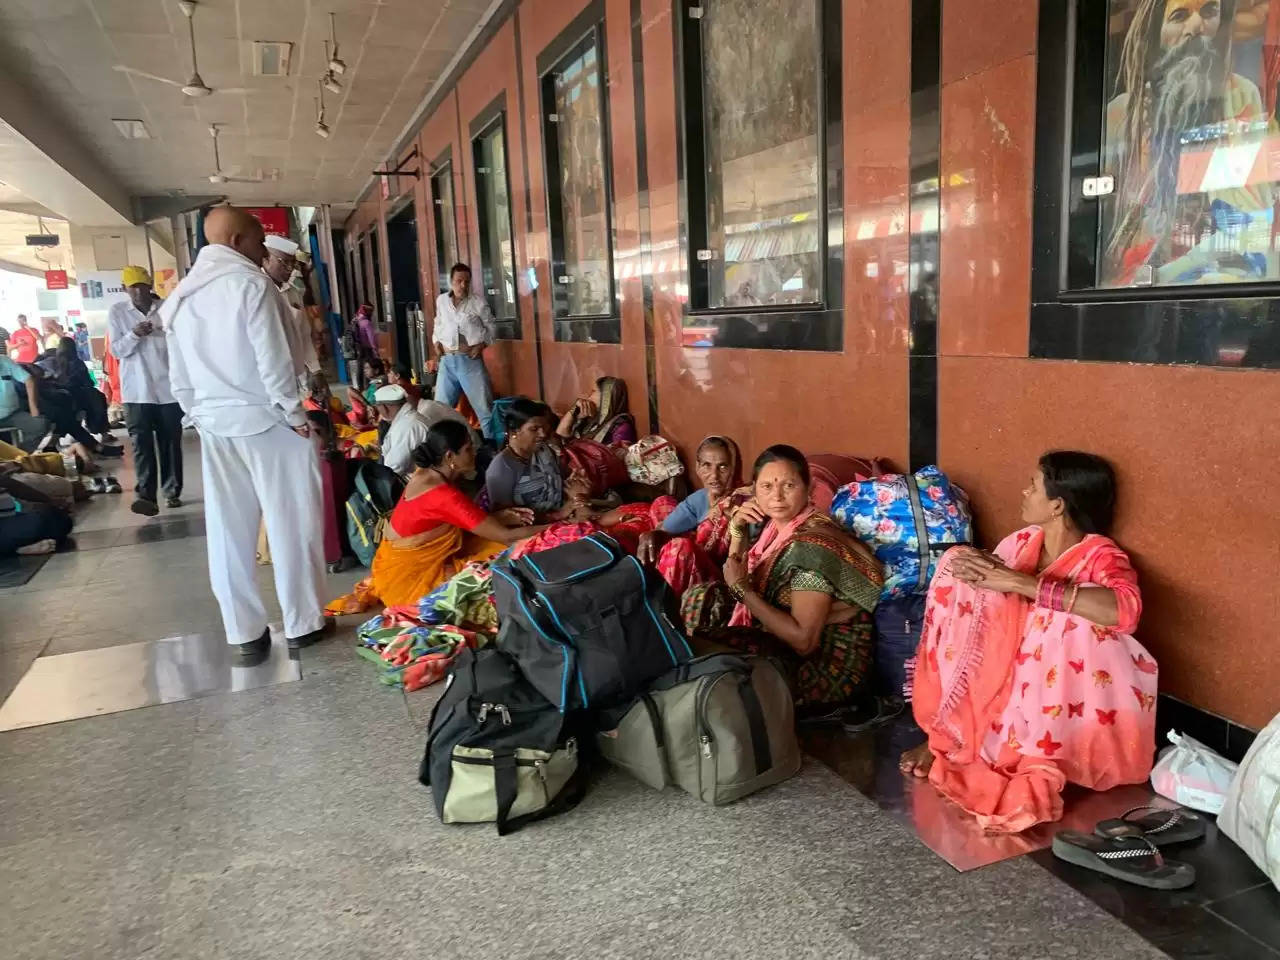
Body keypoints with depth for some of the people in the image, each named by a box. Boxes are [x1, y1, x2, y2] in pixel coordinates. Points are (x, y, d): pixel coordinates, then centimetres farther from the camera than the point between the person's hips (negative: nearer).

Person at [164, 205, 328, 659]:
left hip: (215, 426, 6)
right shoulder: (251, 284, -11)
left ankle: (245, 633, 15)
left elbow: (179, 377, 12)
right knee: (291, 524, 5)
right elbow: (274, 359, -15)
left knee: (229, 532, 8)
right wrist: (295, 413, -7)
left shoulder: (180, 296, 11)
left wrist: (201, 415, 20)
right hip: (266, 420, -6)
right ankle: (302, 623, 13)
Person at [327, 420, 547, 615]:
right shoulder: (444, 494, -30)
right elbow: (507, 537, -28)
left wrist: (503, 516, -8)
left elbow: (468, 519, 7)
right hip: (408, 574, -9)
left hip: (413, 559, 9)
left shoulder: (429, 472, -3)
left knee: (494, 548, 5)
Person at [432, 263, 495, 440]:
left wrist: (481, 345, -8)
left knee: (484, 407, -1)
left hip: (470, 360, -3)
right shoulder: (441, 300, 8)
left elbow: (491, 327, 5)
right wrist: (436, 344, 7)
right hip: (446, 361, 3)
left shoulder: (478, 301, -2)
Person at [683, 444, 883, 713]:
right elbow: (737, 578, 13)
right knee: (700, 598, 7)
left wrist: (742, 589, -23)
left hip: (829, 666, -9)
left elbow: (804, 640, -29)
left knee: (706, 650, -20)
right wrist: (738, 529, -2)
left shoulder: (811, 545, -25)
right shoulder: (777, 525, 1)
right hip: (785, 639, 9)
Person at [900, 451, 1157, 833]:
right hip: (1000, 670, 5)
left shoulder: (1101, 556, -12)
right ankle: (948, 734, -13)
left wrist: (1020, 583, -35)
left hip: (1049, 697, -5)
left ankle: (1038, 761, -22)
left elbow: (1124, 608, -35)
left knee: (1071, 622, -34)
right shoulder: (1025, 541, 5)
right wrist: (976, 568, -17)